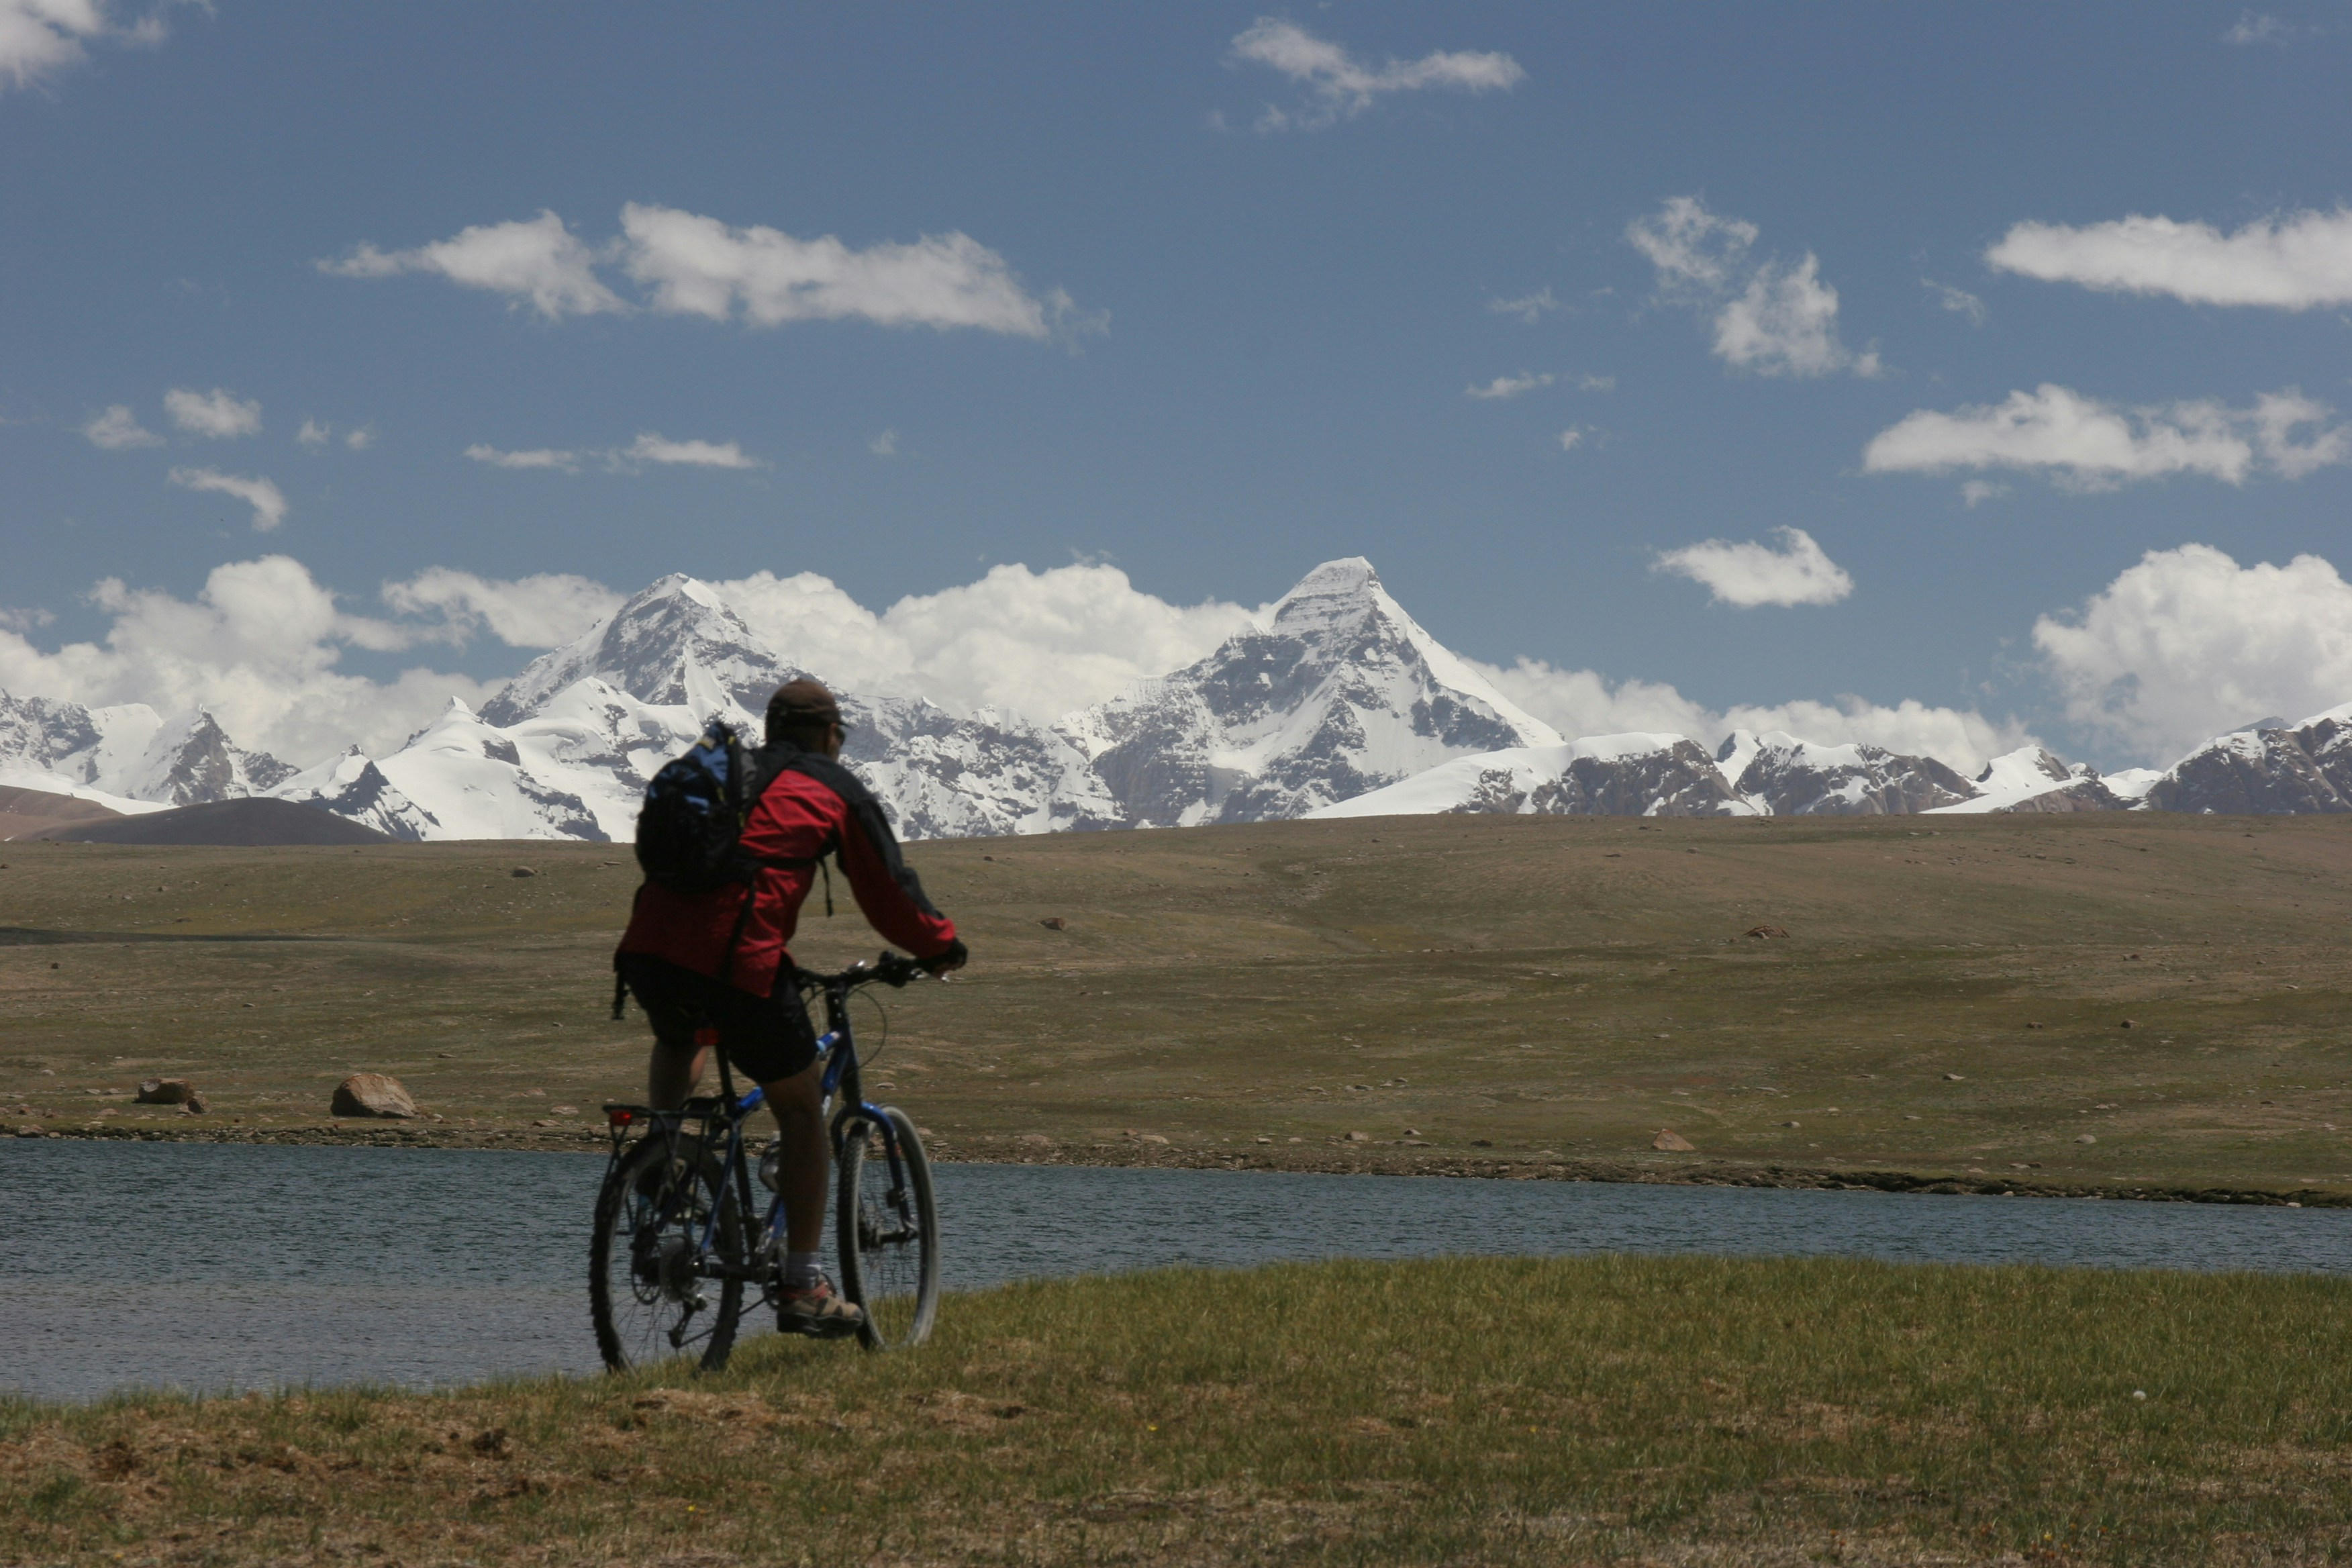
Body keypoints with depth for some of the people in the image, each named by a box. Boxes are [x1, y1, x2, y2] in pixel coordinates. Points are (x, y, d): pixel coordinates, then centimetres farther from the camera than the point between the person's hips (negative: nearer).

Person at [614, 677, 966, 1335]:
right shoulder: (836, 791, 13)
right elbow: (888, 893, 14)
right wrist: (941, 947, 32)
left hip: (648, 949, 5)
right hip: (739, 961, -5)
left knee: (681, 1040, 40)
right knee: (801, 1109, 12)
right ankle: (802, 1288, 9)